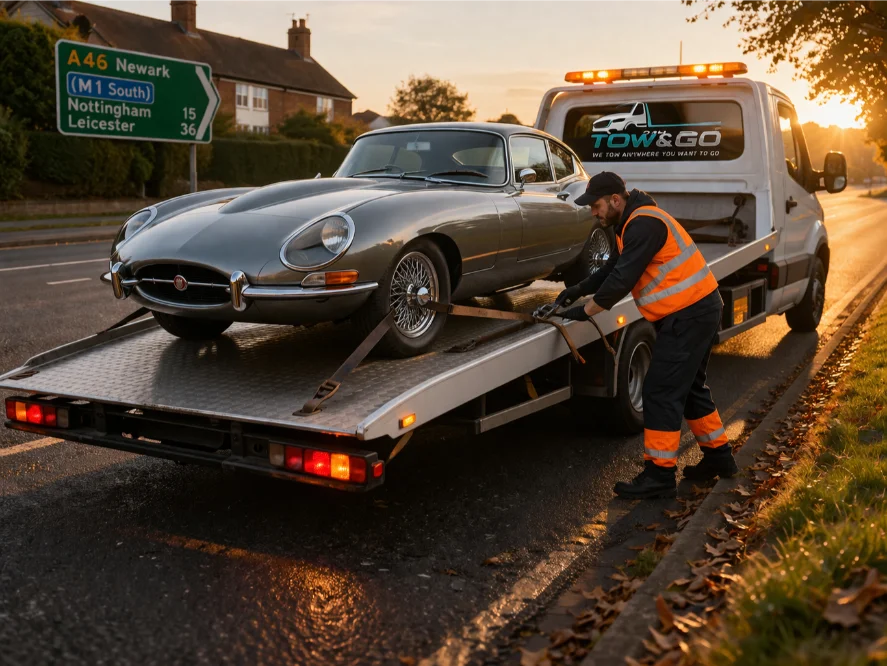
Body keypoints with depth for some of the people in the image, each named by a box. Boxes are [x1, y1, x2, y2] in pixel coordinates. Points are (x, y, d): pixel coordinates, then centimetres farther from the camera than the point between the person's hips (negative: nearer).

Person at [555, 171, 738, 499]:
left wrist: (586, 311, -15)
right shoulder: (633, 223, 15)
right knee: (689, 387, 20)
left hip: (689, 315, -11)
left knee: (661, 392, -9)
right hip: (698, 309, 11)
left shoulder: (643, 224, -19)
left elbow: (623, 278, -23)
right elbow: (614, 267, 19)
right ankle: (719, 456, 32)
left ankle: (659, 475, -3)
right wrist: (579, 289, 7)